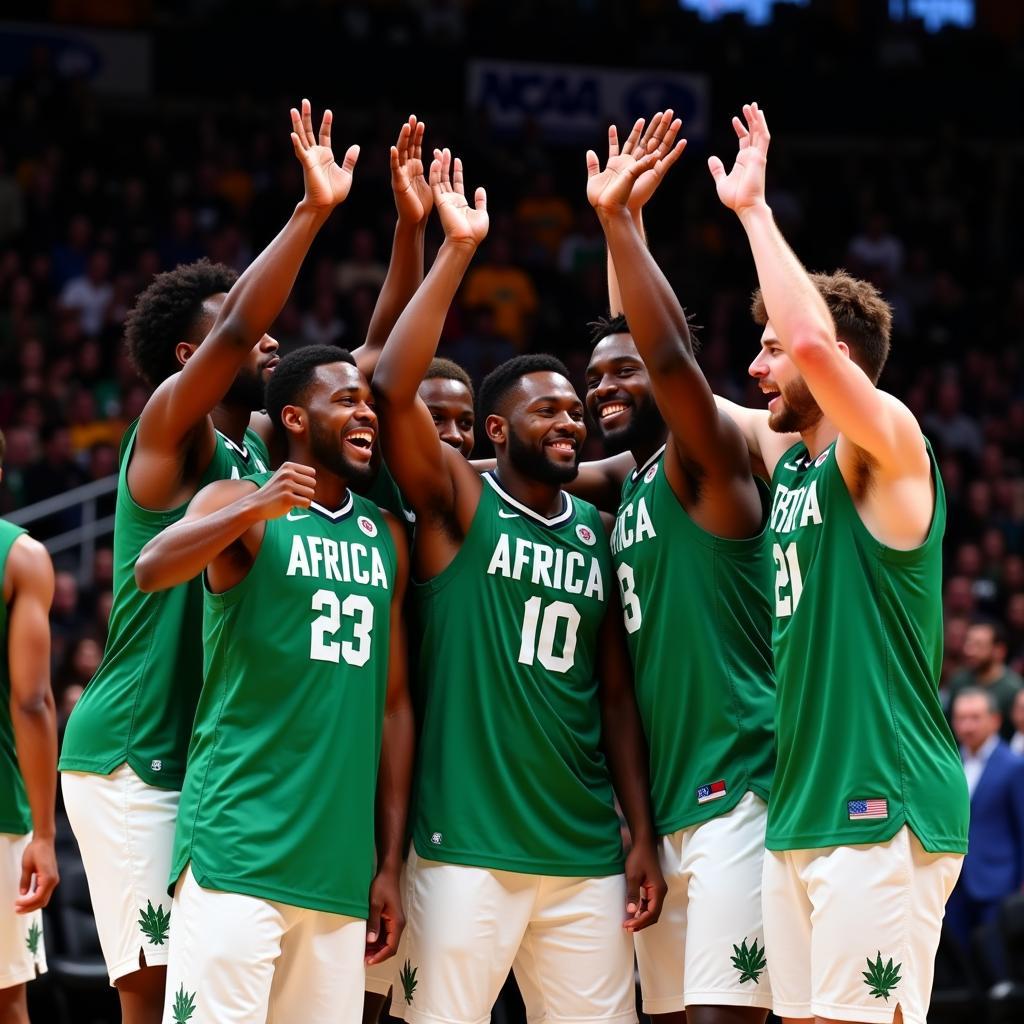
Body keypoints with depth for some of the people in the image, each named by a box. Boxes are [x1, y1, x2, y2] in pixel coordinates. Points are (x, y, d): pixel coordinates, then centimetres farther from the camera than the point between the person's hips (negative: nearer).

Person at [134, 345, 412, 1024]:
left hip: (340, 866, 5)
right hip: (238, 850, -5)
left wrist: (391, 863, 12)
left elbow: (394, 703, 17)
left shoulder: (386, 536, 16)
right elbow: (152, 569, -21)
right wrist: (252, 510, -37)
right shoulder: (241, 503, 0)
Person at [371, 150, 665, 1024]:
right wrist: (458, 249, -17)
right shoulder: (461, 506, -1)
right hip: (468, 849, -5)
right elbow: (393, 391, -17)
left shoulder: (599, 534, 13)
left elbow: (616, 692, 15)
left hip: (586, 854, 5)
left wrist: (643, 836, 8)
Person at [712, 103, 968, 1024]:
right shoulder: (785, 455, 15)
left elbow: (815, 338, -26)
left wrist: (753, 208, -16)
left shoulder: (888, 448, -7)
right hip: (801, 810, 8)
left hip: (883, 814, -8)